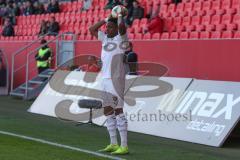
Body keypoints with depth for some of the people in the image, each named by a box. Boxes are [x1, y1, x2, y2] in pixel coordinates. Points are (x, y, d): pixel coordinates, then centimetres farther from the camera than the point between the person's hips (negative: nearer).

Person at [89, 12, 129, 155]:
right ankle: (113, 144, 20)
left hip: (116, 79, -8)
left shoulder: (121, 37, -4)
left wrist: (120, 16, -9)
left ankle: (124, 146, -9)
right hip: (106, 79, 8)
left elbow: (122, 26, -24)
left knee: (118, 111, -10)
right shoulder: (105, 38, 17)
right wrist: (105, 19, 18)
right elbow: (92, 29, 25)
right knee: (108, 111, 11)